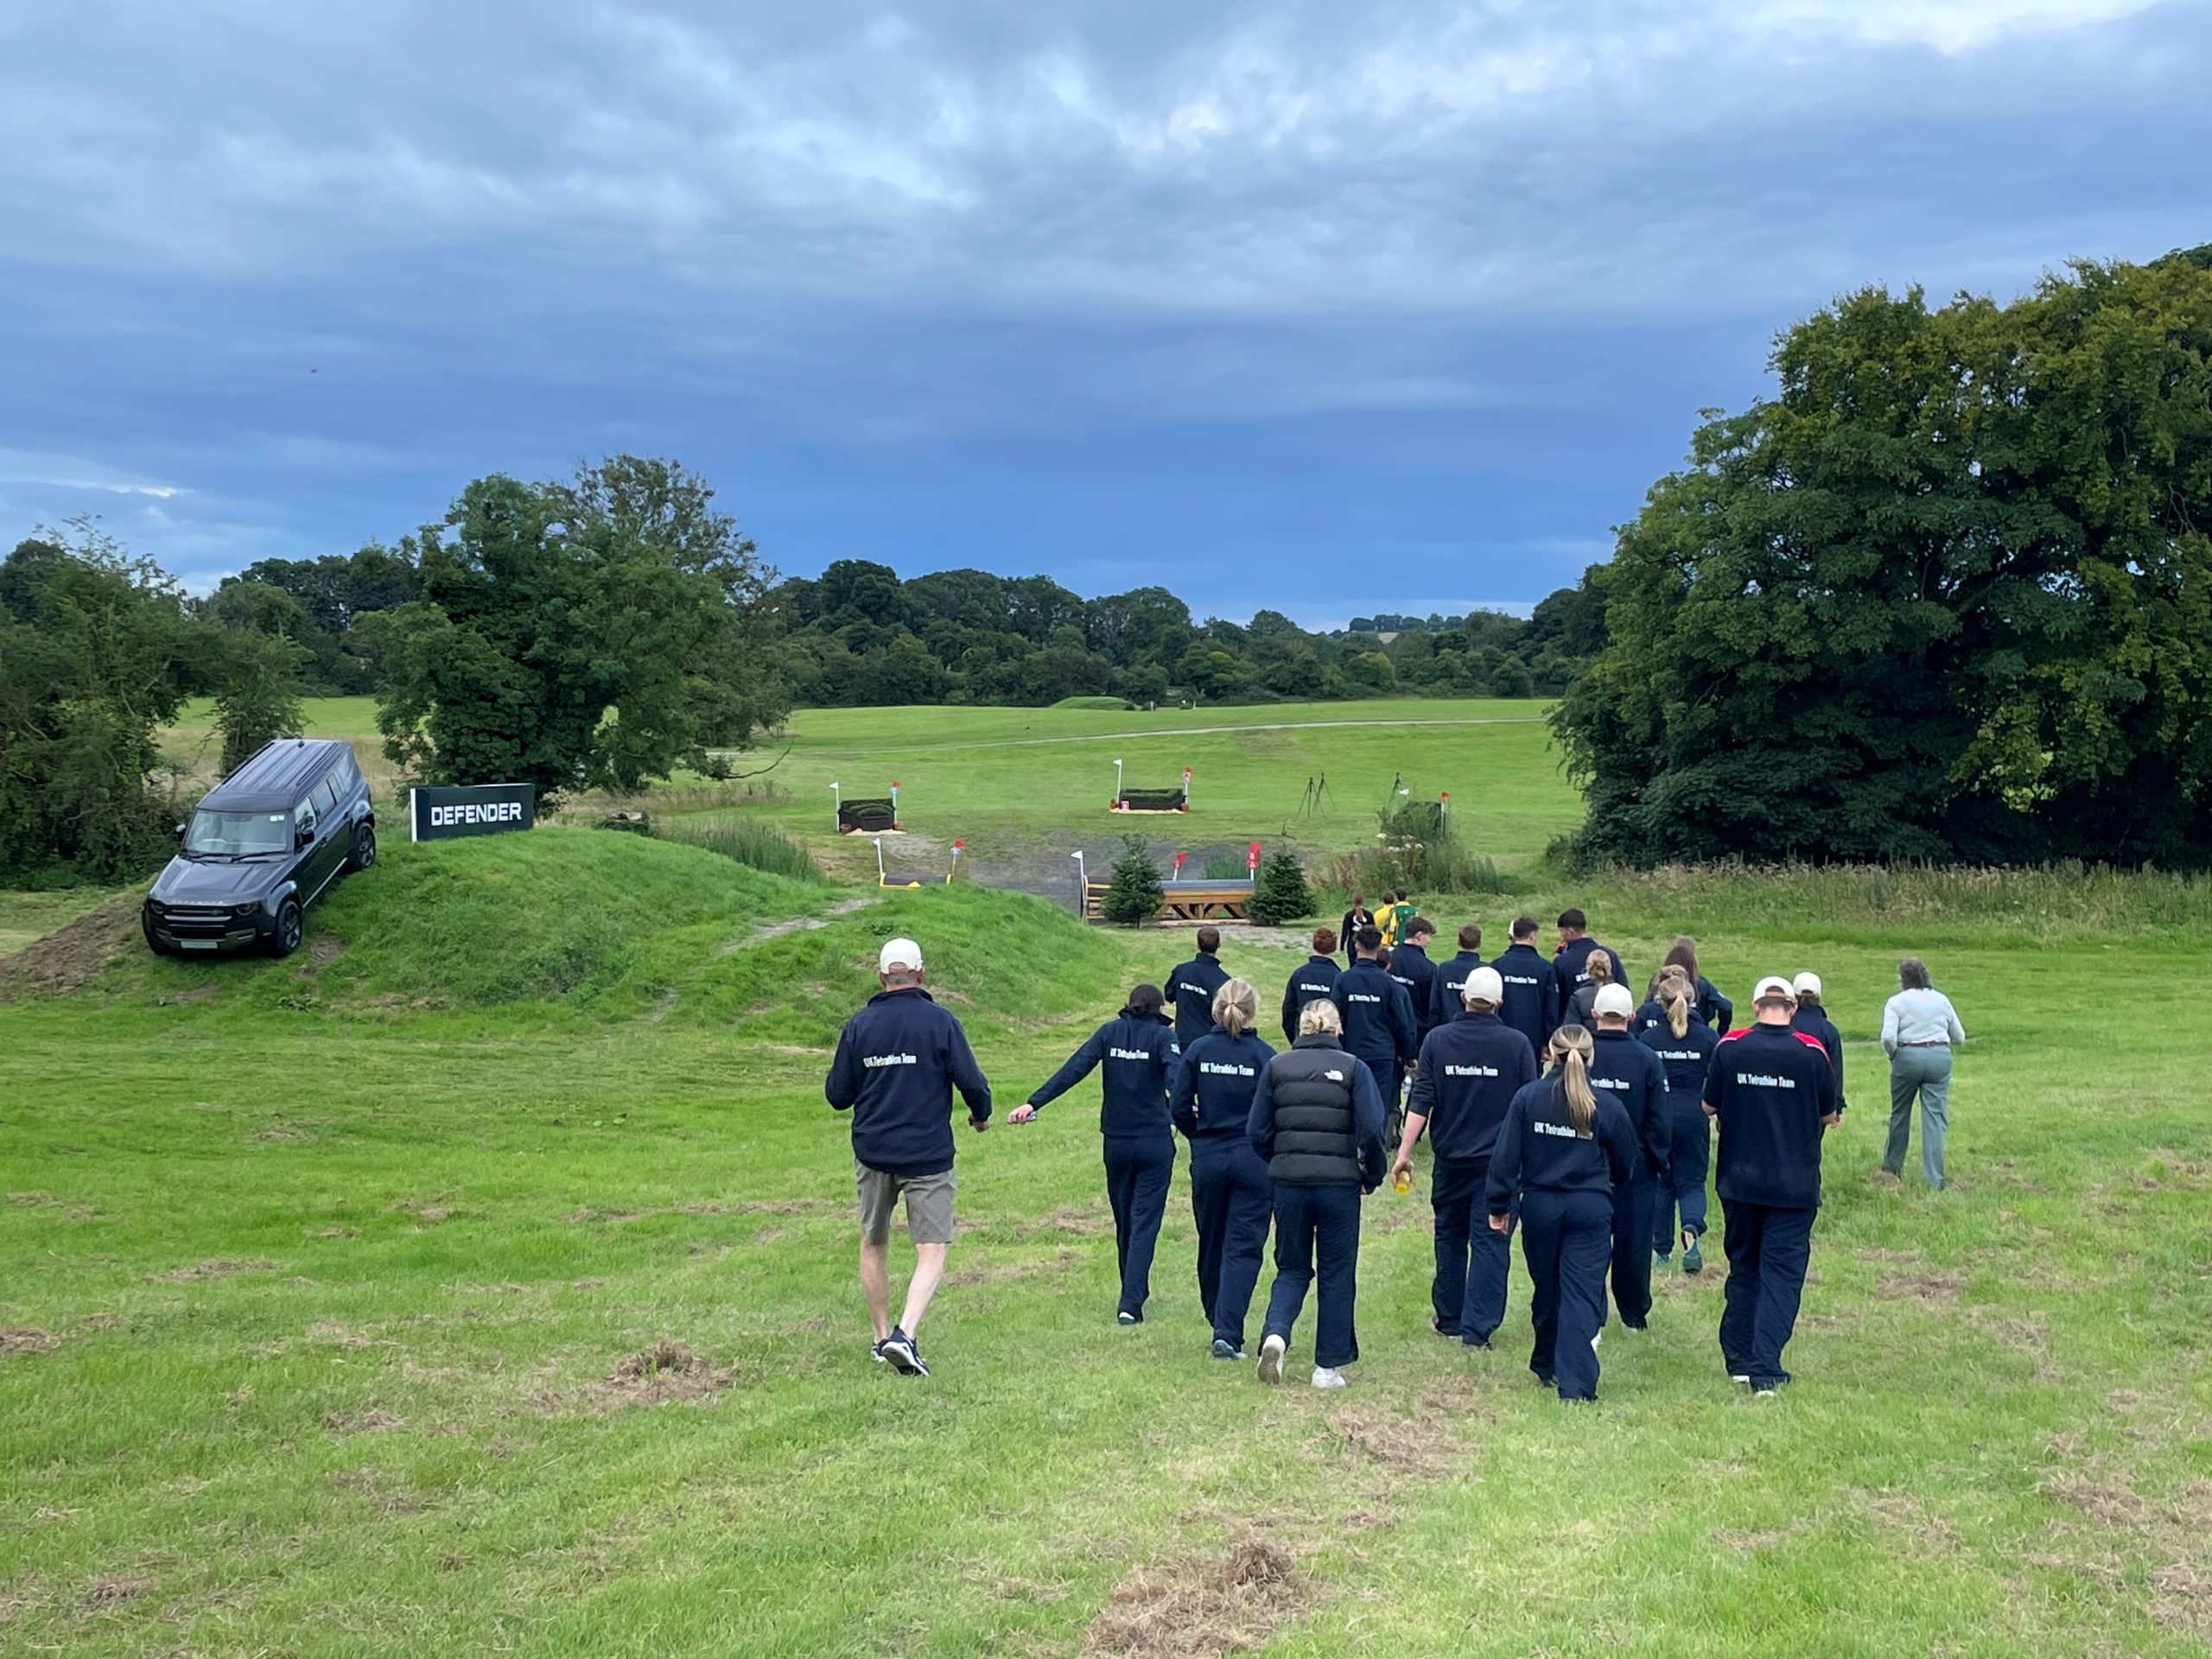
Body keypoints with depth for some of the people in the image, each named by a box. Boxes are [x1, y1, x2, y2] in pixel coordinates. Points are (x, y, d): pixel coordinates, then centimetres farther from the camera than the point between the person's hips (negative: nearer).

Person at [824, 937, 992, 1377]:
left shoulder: (858, 1025, 0)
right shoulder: (940, 1022, -7)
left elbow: (836, 1095, 4)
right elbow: (972, 1083, -8)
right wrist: (981, 1115, 12)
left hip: (872, 1154, 3)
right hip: (928, 1155, -3)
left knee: (873, 1245, 19)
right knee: (932, 1252, 1)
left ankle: (882, 1337, 24)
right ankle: (905, 1333, -18)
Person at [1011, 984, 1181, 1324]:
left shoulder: (1109, 1032, 4)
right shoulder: (1163, 1036, -4)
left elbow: (1073, 1069, -6)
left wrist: (1034, 1103, -10)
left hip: (1115, 1141, 3)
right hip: (1154, 1143, -3)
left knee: (1124, 1220, 18)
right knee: (1145, 1222, -2)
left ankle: (1134, 1293, 31)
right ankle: (1131, 1302, -14)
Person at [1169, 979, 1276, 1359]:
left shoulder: (1197, 1051, -1)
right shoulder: (1265, 1056, -8)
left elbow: (1178, 1107, -2)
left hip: (1207, 1159, 3)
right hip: (1253, 1161, -2)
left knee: (1211, 1245, 17)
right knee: (1243, 1248, 0)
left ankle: (1219, 1323, 30)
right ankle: (1227, 1333, -10)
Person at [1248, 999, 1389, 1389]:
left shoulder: (1276, 1067, 4)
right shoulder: (1353, 1068, -2)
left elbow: (1257, 1132, 1)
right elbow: (1372, 1130, -10)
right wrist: (1372, 1177, 5)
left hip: (1287, 1182, 2)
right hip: (1339, 1184, -2)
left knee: (1292, 1268, 15)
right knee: (1336, 1275, 11)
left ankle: (1275, 1333, -10)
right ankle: (1328, 1367, 15)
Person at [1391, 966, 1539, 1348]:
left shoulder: (1437, 1040, -3)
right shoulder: (1516, 1044, -6)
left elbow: (1420, 1101, -6)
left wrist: (1404, 1152, -3)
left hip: (1451, 1159, 2)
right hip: (1499, 1160, -2)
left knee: (1450, 1236, 16)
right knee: (1489, 1242, 2)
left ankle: (1448, 1318, 24)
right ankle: (1478, 1327, -2)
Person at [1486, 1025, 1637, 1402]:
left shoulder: (1528, 1098, -5)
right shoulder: (1605, 1105, -4)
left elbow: (1506, 1156, -5)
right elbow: (1626, 1163, 8)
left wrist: (1499, 1205, 3)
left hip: (1539, 1205, 1)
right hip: (1590, 1209, -1)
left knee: (1546, 1290, 16)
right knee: (1583, 1294, 0)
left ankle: (1546, 1366, 33)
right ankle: (1575, 1383, -7)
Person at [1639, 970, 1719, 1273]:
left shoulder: (1647, 1038, -4)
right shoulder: (1708, 1037, -3)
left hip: (1657, 1118, 0)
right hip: (1694, 1118, 0)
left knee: (1660, 1183, 13)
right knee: (1691, 1181, 9)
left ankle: (1662, 1249, 17)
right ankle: (1692, 1230, -20)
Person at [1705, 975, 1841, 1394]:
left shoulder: (1729, 1048, -8)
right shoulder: (1812, 1053, -10)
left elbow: (1709, 1107, 3)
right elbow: (1829, 1115, 2)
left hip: (1738, 1181, 2)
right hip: (1794, 1185, -2)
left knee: (1743, 1268, 17)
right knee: (1781, 1273, 1)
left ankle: (1739, 1360, 23)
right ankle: (1765, 1370, -7)